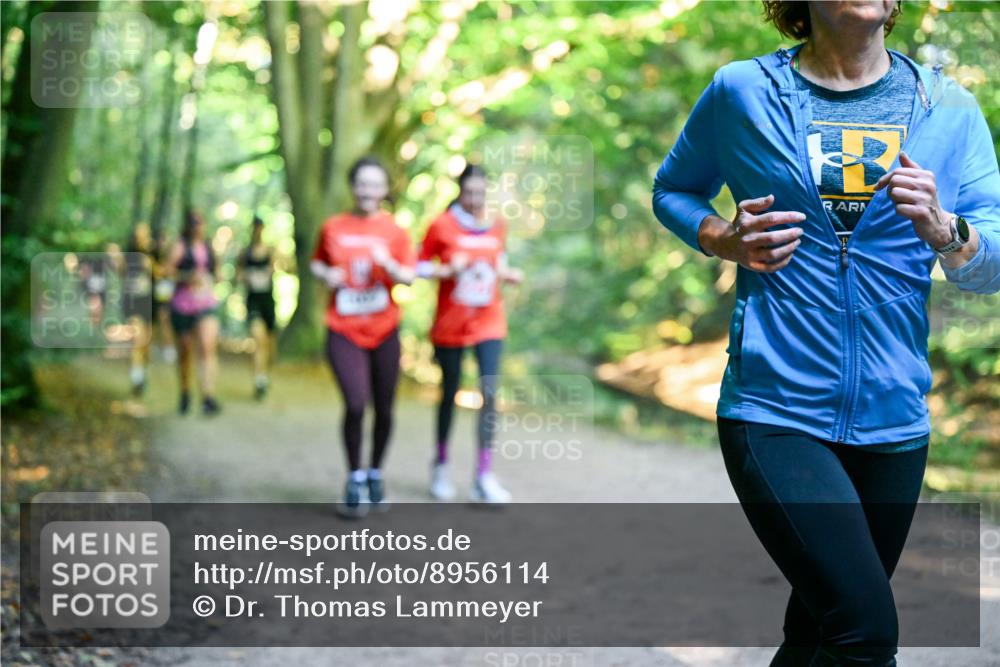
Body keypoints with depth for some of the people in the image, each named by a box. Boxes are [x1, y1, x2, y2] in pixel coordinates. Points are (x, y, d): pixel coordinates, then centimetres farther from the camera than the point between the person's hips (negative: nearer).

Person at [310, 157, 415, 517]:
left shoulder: (394, 230, 1)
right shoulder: (333, 227, 2)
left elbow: (409, 277, -3)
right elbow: (316, 262, 15)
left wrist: (388, 264, -22)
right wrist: (326, 274, -7)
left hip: (384, 332, 1)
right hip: (344, 332, -1)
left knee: (384, 410, 6)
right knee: (355, 404, -15)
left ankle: (375, 474, 29)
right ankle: (355, 478, 3)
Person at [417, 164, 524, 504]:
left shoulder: (498, 226, 4)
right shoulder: (442, 226, -7)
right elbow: (420, 265, -2)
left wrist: (507, 274, 0)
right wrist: (448, 271, -19)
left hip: (489, 321, 2)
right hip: (450, 323, -2)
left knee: (490, 392, -12)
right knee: (450, 393, 10)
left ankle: (484, 476, -10)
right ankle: (441, 463, 32)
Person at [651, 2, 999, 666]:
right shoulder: (742, 91, 1)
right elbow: (673, 190, 17)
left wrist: (941, 230, -20)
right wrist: (723, 241, -4)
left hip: (893, 420, 3)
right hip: (773, 412, -3)